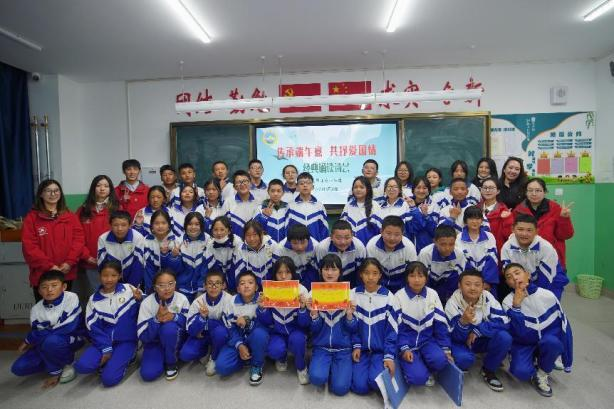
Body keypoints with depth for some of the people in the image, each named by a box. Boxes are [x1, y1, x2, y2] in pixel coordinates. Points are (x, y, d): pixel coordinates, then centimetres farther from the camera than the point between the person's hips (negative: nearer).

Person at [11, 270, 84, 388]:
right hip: (45, 345, 5)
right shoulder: (36, 310, -7)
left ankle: (66, 364, -6)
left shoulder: (71, 298, -21)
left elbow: (68, 328, -27)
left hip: (71, 339, -5)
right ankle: (57, 362, 10)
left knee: (50, 341, -35)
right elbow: (37, 333, -3)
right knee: (19, 368, -10)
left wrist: (30, 339, -20)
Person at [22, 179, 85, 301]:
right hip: (41, 274, -2)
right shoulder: (32, 217, -1)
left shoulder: (70, 216, 7)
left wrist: (70, 262, -12)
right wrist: (49, 266, -15)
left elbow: (79, 239, 1)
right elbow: (29, 246, -7)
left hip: (67, 273, 2)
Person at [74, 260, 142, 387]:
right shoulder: (94, 299, 0)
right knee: (82, 366, -21)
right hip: (104, 340, 3)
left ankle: (126, 357, 10)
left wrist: (140, 300, -26)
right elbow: (93, 328, 0)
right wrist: (106, 349, -10)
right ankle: (110, 359, 6)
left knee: (108, 378, -17)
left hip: (126, 340, -3)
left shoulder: (128, 290, -8)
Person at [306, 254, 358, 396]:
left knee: (340, 387, -18)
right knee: (317, 378, -26)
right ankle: (325, 366, 9)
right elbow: (313, 329, -2)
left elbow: (354, 329, 0)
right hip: (321, 347, 0)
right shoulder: (313, 294, -2)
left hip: (343, 348, 0)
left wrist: (349, 315, -19)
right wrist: (314, 314, -21)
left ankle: (334, 368, 14)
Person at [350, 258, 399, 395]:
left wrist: (389, 356, -11)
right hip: (361, 349, 1)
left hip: (381, 349, -1)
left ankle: (380, 365, 9)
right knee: (360, 386, -16)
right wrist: (356, 346, -6)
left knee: (376, 381, -24)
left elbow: (392, 329, -5)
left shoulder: (389, 297, -7)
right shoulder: (353, 295, -2)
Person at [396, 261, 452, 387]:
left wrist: (446, 348, -3)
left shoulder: (432, 295, -4)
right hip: (408, 343, -3)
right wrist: (404, 349, -17)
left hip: (427, 340, 3)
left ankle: (427, 370, 6)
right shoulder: (399, 296, -11)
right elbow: (397, 327, -8)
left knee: (440, 359, -28)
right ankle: (413, 366, 13)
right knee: (418, 377, -22)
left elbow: (441, 324, 0)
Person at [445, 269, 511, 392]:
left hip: (483, 340, 3)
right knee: (464, 358, -34)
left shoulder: (488, 297, -17)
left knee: (504, 337, -25)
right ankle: (458, 372, 5)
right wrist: (463, 322, -46)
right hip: (460, 341, -3)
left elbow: (503, 322, -22)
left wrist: (477, 330, -28)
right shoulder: (453, 303, -23)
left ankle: (488, 370, 0)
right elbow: (455, 336, -24)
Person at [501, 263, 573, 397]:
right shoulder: (508, 302, -16)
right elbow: (520, 334, -25)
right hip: (524, 343, -1)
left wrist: (566, 356, -5)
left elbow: (563, 324, -5)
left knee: (551, 341, -34)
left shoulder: (547, 295, -13)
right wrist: (516, 305, -35)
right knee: (520, 371, -28)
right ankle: (535, 374, 10)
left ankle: (542, 374, -5)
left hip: (548, 342, 1)